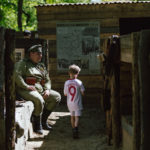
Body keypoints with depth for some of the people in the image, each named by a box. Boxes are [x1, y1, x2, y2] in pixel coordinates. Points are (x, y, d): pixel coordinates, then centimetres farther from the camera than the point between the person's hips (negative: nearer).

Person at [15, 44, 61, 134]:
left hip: (40, 90, 8)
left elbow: (47, 80, 20)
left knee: (57, 96, -1)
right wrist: (26, 86, -24)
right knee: (39, 100, -34)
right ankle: (37, 124, -14)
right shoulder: (23, 63, -1)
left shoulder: (41, 66, 21)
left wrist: (47, 90, 0)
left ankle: (43, 120, 6)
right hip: (26, 91, -8)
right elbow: (16, 75, -16)